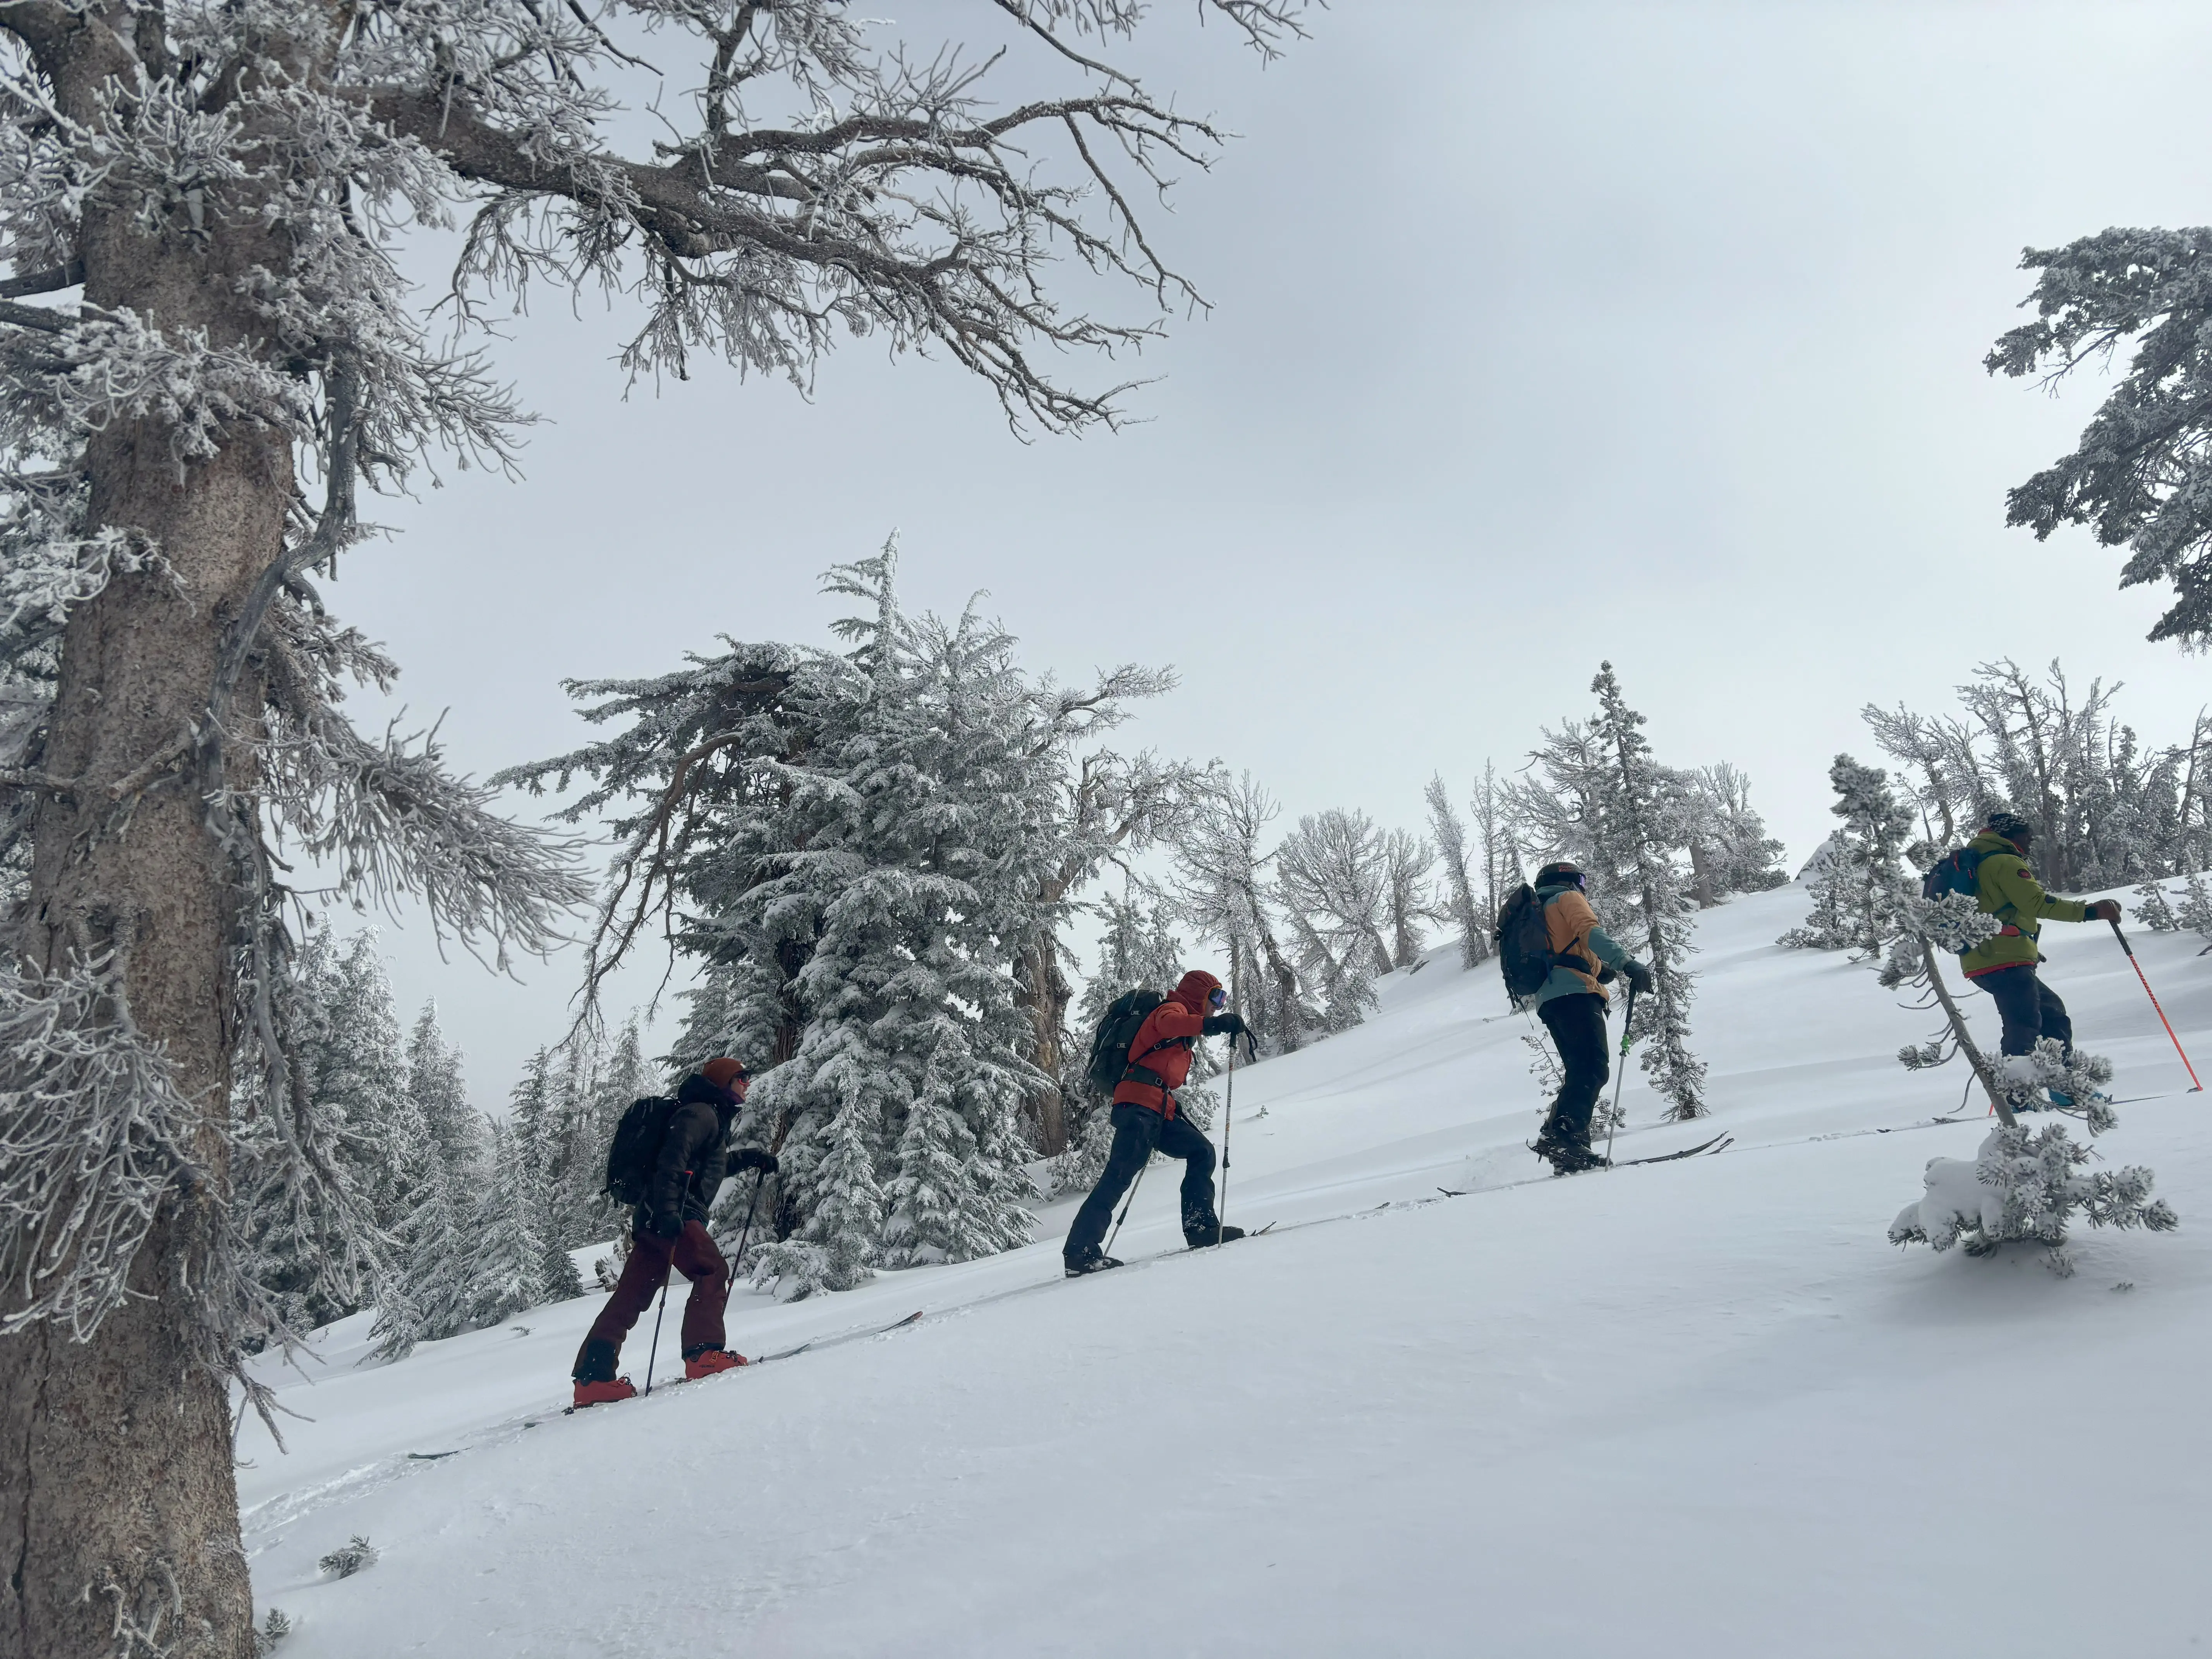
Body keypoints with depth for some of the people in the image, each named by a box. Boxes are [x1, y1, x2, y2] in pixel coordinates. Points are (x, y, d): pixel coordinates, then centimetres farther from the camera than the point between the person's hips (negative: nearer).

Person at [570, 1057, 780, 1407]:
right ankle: (703, 1354, -15)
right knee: (713, 1272, -11)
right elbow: (672, 1159, -19)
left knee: (631, 1296, 4)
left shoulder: (712, 1118, 28)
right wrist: (667, 1210, -30)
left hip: (653, 1218, 10)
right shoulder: (700, 1113, -4)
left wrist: (752, 1157, 38)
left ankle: (593, 1378, 0)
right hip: (672, 1215, -10)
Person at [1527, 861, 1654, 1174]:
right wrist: (1627, 963, -23)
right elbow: (1589, 932, -10)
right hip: (1574, 992, -9)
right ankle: (1562, 1135, -39)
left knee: (1580, 1072, 5)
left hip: (1547, 1000, 9)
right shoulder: (1568, 898, 11)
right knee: (1593, 1069, -19)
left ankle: (1569, 1149, -9)